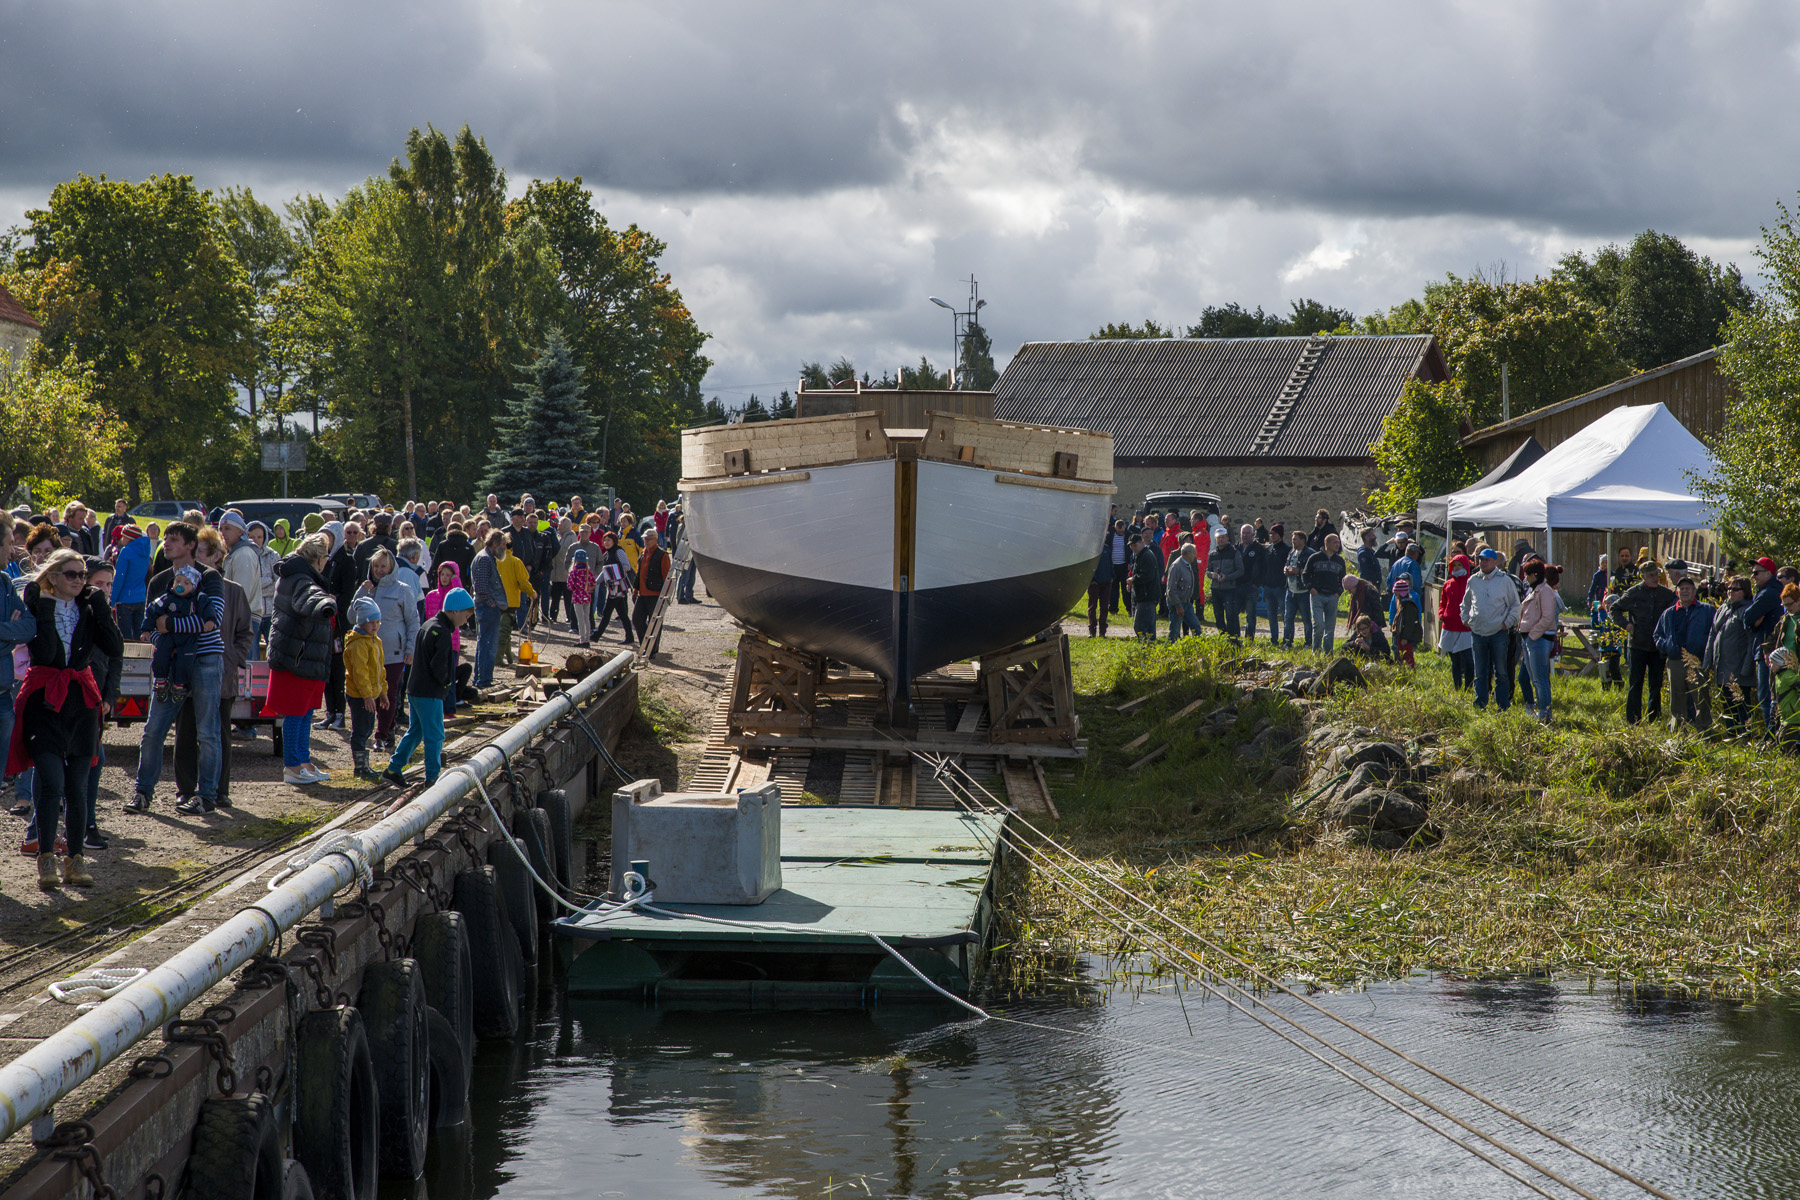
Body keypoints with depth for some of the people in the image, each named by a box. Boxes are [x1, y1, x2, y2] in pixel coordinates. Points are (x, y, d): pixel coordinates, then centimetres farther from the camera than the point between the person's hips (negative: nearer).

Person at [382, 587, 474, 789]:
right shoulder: (442, 633, -18)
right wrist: (446, 682, -5)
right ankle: (432, 778, 1)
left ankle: (393, 769, 20)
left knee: (415, 731, 18)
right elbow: (438, 666, -23)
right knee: (434, 736, -2)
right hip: (430, 693, -9)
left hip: (415, 689, 9)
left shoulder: (428, 625, 12)